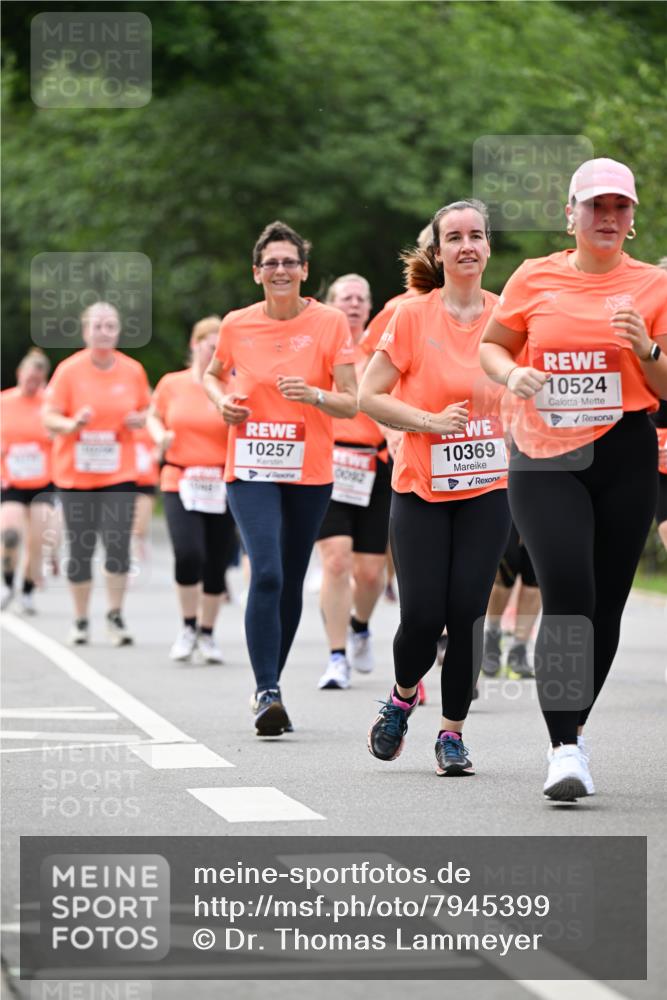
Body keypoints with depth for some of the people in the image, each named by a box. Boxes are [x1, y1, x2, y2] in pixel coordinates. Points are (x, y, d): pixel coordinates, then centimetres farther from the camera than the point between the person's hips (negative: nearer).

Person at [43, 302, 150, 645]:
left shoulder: (133, 371, 2)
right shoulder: (69, 370, -5)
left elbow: (146, 409, 16)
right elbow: (49, 417, -4)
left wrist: (139, 419, -6)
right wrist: (73, 424, -23)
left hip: (119, 474, 1)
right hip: (75, 475, -1)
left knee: (118, 543, -11)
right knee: (80, 549, 3)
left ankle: (115, 616, 1)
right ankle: (80, 621, 16)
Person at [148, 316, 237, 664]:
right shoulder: (171, 384, 5)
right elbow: (153, 416, 21)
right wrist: (160, 436, 1)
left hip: (223, 487, 0)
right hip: (180, 482, 0)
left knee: (217, 564, 3)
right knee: (188, 554, -18)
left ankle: (207, 633, 24)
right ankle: (188, 626, 4)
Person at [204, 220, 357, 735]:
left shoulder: (330, 322, -4)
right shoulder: (237, 325, 1)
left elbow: (351, 404, -4)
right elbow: (213, 375, 21)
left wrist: (313, 394, -23)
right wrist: (223, 401, 0)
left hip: (309, 472, 1)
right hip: (251, 470, -1)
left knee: (291, 583, 10)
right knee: (266, 574, -18)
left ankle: (271, 686, 27)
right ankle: (267, 692, -19)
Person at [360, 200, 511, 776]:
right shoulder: (412, 317, -4)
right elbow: (369, 396, -2)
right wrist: (431, 420, -13)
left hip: (487, 489, 2)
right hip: (421, 490, -1)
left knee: (467, 613, -4)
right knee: (423, 615, -6)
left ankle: (453, 732, 11)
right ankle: (403, 697, 26)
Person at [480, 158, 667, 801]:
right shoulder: (534, 278, 6)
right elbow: (491, 346, 17)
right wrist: (513, 374, -4)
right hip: (543, 459, -1)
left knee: (604, 604, 6)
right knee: (567, 596, -16)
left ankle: (572, 727, 26)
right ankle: (564, 749, -16)